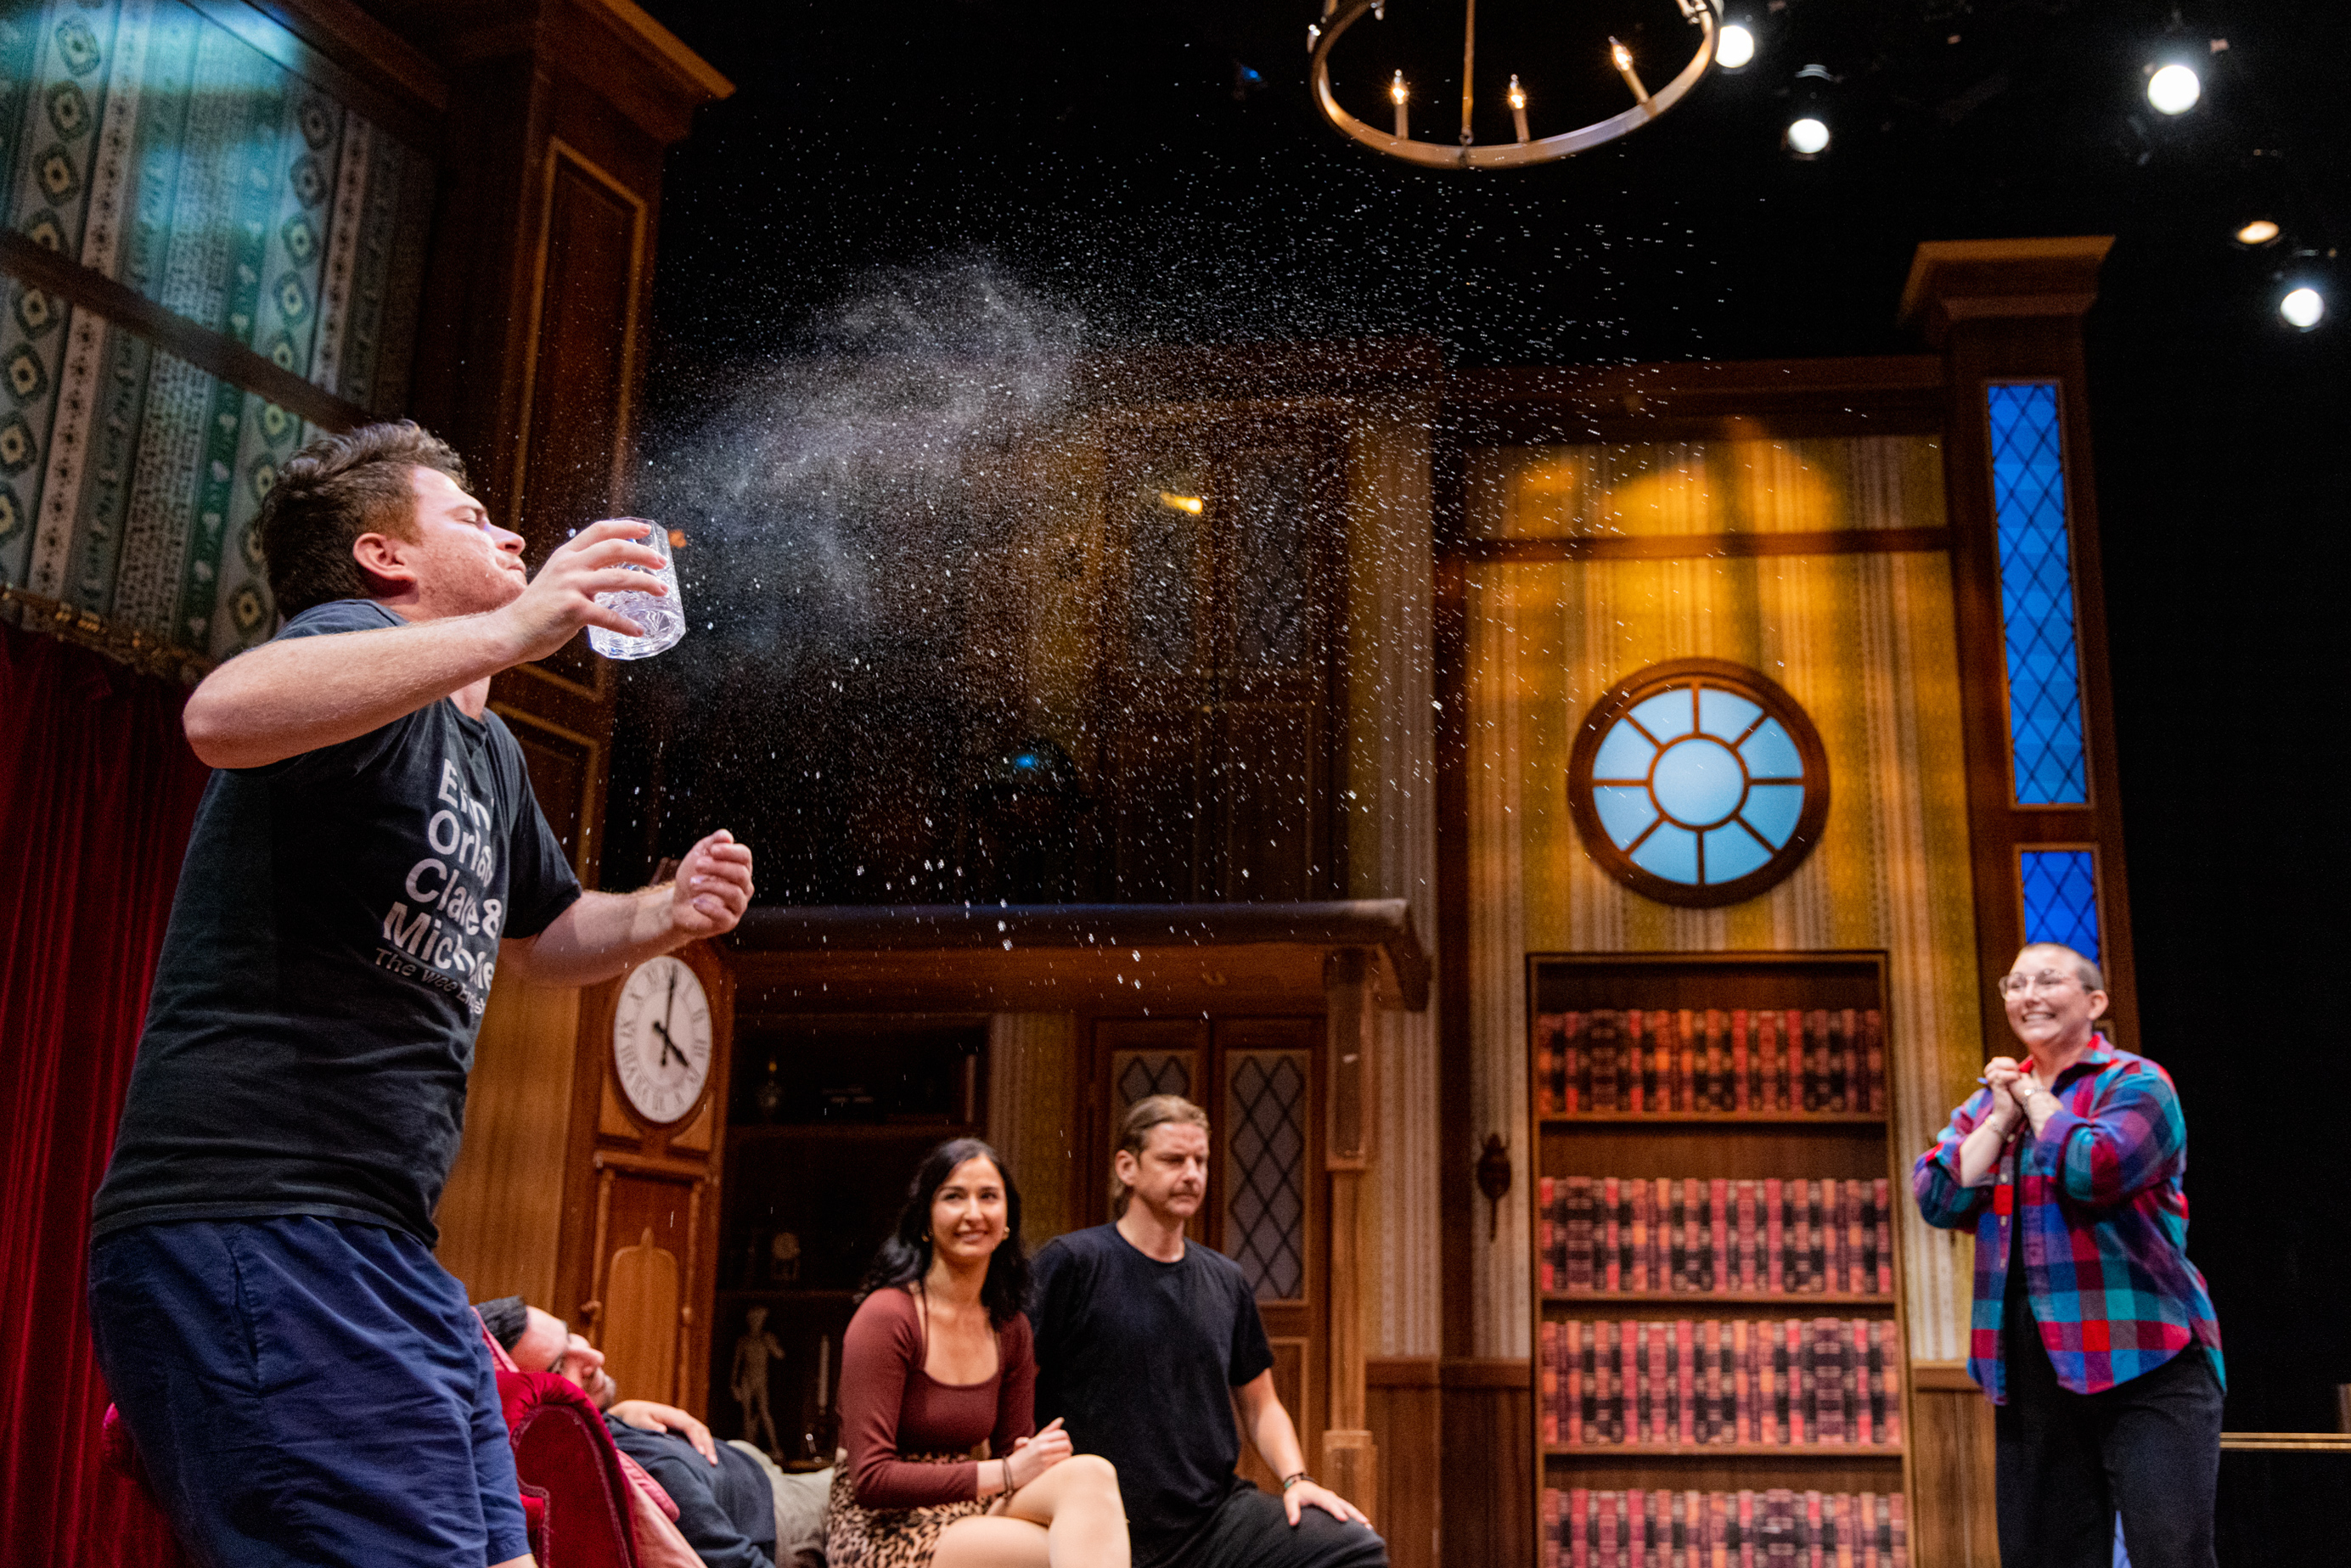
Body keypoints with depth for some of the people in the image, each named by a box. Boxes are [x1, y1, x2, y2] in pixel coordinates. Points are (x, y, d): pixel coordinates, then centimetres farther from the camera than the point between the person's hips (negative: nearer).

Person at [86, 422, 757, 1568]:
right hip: (253, 1227, -10)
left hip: (387, 1256, 10)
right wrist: (512, 629, -32)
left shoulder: (489, 753, 21)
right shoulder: (361, 641, -7)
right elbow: (224, 717, -31)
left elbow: (539, 939, 36)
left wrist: (666, 913, 15)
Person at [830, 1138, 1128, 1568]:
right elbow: (871, 1479, -16)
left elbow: (1013, 1450, 13)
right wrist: (1005, 1473, -20)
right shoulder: (886, 1316, -11)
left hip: (971, 1516, 7)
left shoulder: (1009, 1327, 9)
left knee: (1090, 1473, -25)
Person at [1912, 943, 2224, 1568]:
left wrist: (2035, 1097, -4)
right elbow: (1937, 1197, 4)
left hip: (2141, 1360, -6)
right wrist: (2002, 1115, -1)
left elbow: (2093, 1170, -20)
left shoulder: (2136, 1084, -1)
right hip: (2030, 1369, 6)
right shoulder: (1989, 1100, 17)